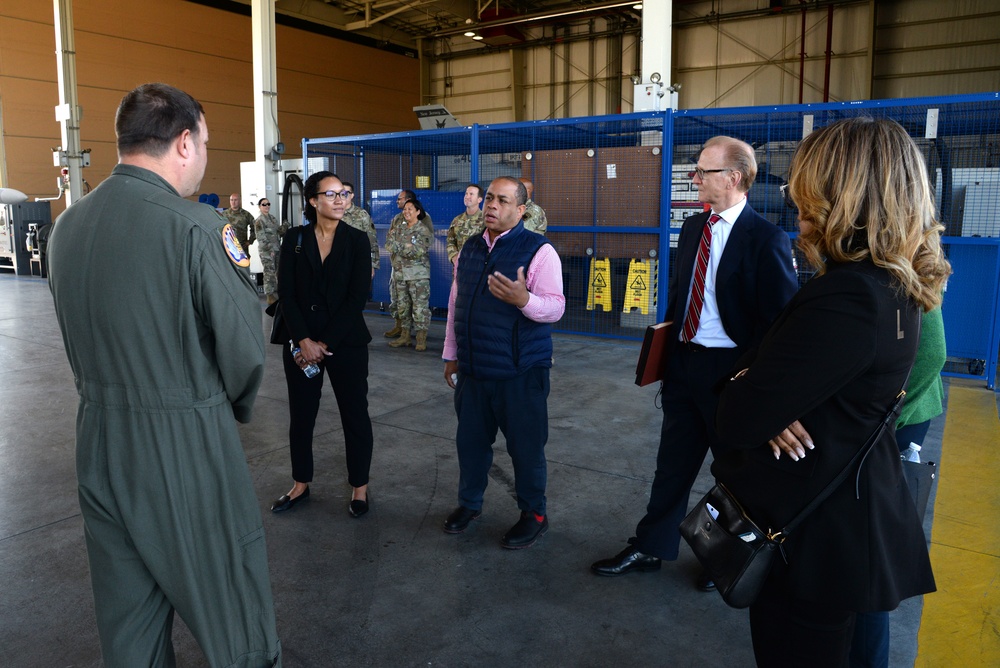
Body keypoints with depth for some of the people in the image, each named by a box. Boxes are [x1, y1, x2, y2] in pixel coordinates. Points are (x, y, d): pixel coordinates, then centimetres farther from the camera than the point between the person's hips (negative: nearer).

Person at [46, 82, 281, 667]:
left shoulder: (68, 225, 3)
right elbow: (244, 345, -14)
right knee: (233, 616, 10)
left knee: (127, 618, 22)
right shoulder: (197, 226, -19)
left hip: (99, 441, 7)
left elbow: (79, 340, 10)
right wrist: (236, 407, 4)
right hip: (186, 447, -7)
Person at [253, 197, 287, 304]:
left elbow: (279, 232, 17)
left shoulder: (273, 218, 14)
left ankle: (276, 293, 20)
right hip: (266, 251, -7)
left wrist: (284, 227, -3)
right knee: (269, 273, -6)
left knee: (278, 272, 9)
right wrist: (270, 249, -18)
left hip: (277, 249, 7)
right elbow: (261, 238, -12)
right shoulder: (259, 221, -8)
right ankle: (270, 296, 0)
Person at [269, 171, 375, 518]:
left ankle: (360, 488, 21)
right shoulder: (294, 240, 3)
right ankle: (300, 485, 29)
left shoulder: (357, 239, -1)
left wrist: (325, 343, -12)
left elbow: (358, 297, -8)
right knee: (300, 415, 11)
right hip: (302, 343, 2)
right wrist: (304, 341, -12)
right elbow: (286, 295, -1)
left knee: (355, 415, 5)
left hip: (346, 343, -1)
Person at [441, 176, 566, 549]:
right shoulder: (469, 249, 10)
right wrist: (451, 355, 16)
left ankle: (533, 515, 28)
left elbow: (555, 307, -15)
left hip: (520, 372, -5)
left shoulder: (538, 251, -9)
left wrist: (523, 299, -35)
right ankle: (469, 503, 39)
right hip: (472, 368, 6)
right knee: (470, 441, 17)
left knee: (525, 446, 7)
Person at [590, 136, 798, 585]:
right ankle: (650, 548, 29)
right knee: (672, 463, 15)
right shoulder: (692, 227, 8)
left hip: (731, 370, -6)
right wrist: (668, 342, 12)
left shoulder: (766, 240, -15)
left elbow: (778, 321, -16)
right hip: (684, 362, 6)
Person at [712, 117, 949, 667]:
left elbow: (737, 420, -29)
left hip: (812, 533, -9)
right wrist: (752, 378, -14)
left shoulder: (848, 297, -30)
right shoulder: (891, 284, 2)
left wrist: (743, 383, -7)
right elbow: (779, 351, 8)